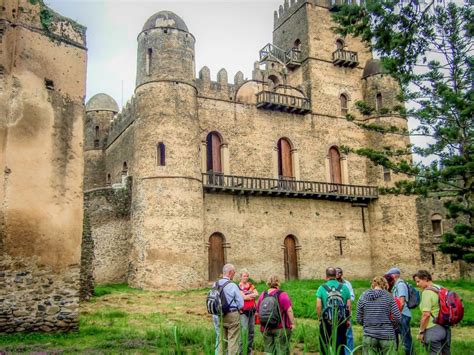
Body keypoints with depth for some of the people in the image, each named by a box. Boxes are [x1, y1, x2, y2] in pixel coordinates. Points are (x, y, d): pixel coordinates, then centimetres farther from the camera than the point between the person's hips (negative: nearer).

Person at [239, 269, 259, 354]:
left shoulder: (250, 285, 13)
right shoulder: (238, 286, -5)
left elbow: (257, 294, 1)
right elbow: (243, 297, -15)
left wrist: (248, 295, -9)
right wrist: (252, 295, -3)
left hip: (252, 310, 6)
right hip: (244, 311, -6)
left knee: (251, 331, 9)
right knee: (244, 330, -12)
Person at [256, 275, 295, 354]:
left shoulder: (263, 295, 3)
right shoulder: (282, 295, -11)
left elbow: (258, 311, 10)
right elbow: (289, 310, -15)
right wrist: (292, 323, -6)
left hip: (265, 328, 4)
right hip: (281, 328, -4)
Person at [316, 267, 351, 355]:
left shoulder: (322, 288, -6)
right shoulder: (344, 287, -2)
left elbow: (318, 306, -9)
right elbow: (348, 306, 1)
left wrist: (319, 319, 4)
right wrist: (347, 319, 12)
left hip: (326, 322, -1)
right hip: (341, 322, 1)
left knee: (326, 347, 10)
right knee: (340, 346, 12)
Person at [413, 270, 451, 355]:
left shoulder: (427, 291, -15)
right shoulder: (440, 289, 11)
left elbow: (426, 314, -21)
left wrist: (421, 332, -13)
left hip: (433, 329, -9)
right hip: (446, 328, 9)